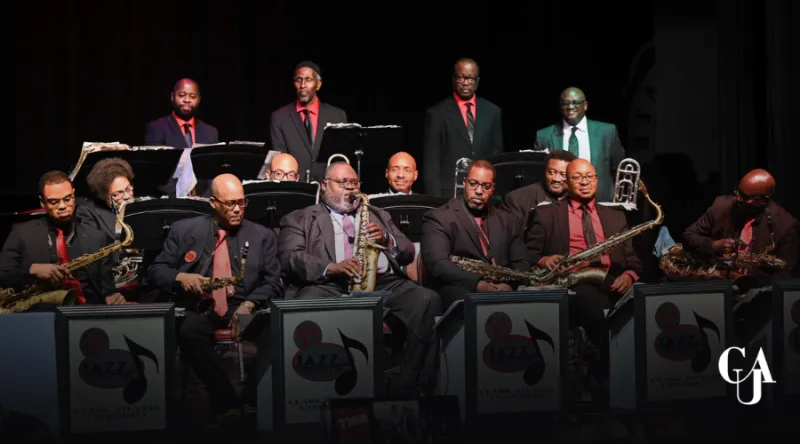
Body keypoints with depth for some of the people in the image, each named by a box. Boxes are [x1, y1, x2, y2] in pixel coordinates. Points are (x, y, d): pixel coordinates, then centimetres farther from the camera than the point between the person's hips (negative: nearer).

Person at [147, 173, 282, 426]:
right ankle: (226, 401, -27)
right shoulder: (184, 230, 11)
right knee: (188, 332, -37)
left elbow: (273, 283, 6)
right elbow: (156, 270, 11)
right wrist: (180, 277, -12)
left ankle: (252, 400, -17)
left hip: (242, 308, 1)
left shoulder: (262, 236, 13)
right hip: (199, 307, 0)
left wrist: (249, 304, -14)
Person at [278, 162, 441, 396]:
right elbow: (290, 257, 2)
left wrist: (387, 239, 0)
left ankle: (415, 387, -23)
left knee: (428, 300, -26)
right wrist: (331, 267, -16)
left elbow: (408, 252, 23)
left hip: (383, 283, 3)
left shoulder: (378, 215, 32)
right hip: (329, 285, -3)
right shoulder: (300, 219, 19)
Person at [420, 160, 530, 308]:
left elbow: (522, 264, 13)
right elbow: (438, 264, -10)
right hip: (461, 292, -5)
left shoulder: (508, 221, 23)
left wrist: (509, 285, -12)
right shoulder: (439, 218, 6)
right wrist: (478, 284, -26)